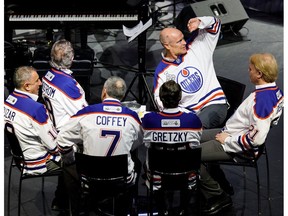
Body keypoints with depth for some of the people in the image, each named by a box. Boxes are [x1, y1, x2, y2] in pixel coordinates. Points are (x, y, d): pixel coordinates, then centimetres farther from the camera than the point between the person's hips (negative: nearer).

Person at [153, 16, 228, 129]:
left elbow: (215, 23, 14)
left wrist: (200, 22, -8)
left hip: (214, 104, -1)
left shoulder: (196, 47, 7)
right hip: (187, 112, 1)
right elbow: (160, 99, -1)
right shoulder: (162, 71, 4)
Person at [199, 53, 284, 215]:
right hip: (236, 133, 10)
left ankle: (218, 197, 5)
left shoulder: (261, 99, -31)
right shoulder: (276, 91, -1)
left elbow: (257, 138, -33)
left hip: (239, 147, -10)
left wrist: (228, 139, -19)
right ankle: (222, 185, 31)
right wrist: (229, 131, 7)